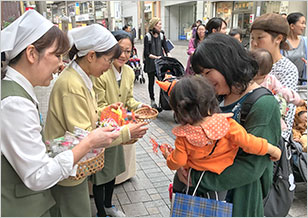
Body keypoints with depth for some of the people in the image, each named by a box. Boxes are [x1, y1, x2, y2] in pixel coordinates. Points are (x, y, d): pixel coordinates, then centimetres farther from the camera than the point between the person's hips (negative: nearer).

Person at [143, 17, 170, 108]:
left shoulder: (162, 36, 7)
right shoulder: (147, 37, -6)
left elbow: (166, 49, 5)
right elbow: (147, 53, -9)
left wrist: (169, 56, -13)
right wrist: (155, 57, -21)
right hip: (150, 63, -3)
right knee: (151, 82, 8)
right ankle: (152, 101, 21)